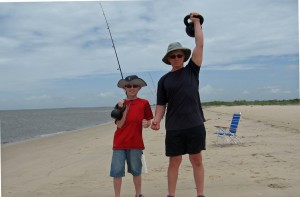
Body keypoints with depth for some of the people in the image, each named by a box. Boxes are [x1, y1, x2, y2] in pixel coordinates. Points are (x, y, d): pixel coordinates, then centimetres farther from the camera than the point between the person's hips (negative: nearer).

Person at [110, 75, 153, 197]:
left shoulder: (144, 103, -1)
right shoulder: (121, 104, 3)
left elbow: (148, 122, 6)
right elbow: (119, 125, -7)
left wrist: (146, 123, -16)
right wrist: (125, 109, -14)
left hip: (135, 143, -1)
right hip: (120, 143, 1)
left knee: (136, 171, 10)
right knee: (117, 171, 0)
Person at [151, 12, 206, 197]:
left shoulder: (192, 70, 7)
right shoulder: (164, 80, 9)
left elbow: (200, 45, 3)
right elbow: (161, 104, 8)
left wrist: (196, 22, 8)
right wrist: (157, 120, -10)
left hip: (195, 125, 0)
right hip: (173, 128, 1)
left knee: (197, 161, 5)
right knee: (174, 162, 6)